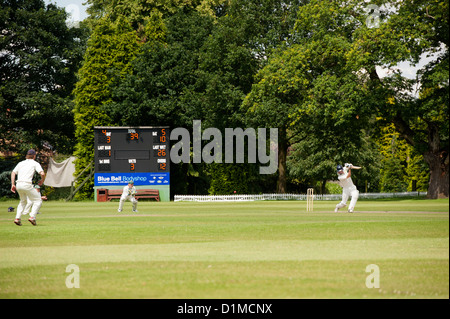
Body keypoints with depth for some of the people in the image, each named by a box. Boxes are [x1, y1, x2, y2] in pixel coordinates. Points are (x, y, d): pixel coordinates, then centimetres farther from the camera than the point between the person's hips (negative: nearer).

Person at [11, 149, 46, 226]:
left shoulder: (21, 163, 22)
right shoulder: (35, 163, 7)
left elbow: (13, 173, 14)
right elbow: (42, 173, -6)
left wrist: (13, 184, 12)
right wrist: (42, 181, 12)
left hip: (18, 185, 6)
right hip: (27, 184, -6)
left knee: (23, 201, 26)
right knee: (38, 200, 6)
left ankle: (17, 218, 11)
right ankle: (32, 217, -10)